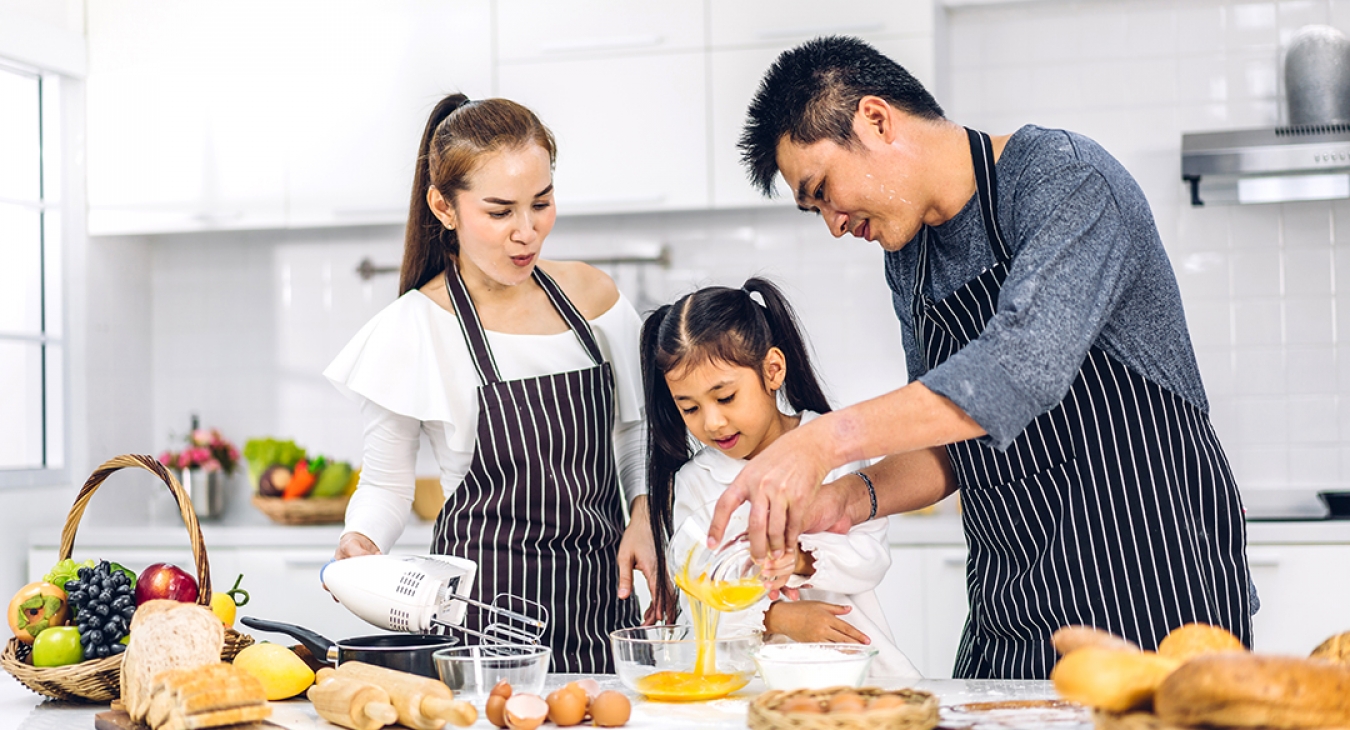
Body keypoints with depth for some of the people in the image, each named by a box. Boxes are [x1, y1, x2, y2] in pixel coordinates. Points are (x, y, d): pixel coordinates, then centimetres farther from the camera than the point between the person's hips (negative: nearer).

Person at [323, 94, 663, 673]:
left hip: (603, 598, 4)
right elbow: (385, 484, 3)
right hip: (487, 607, -3)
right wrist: (361, 541, -17)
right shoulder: (411, 331, -6)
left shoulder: (589, 294, 6)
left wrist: (645, 516, 0)